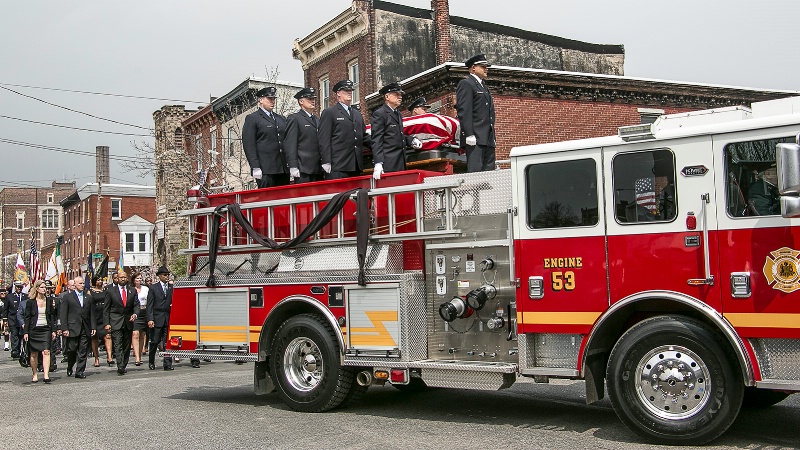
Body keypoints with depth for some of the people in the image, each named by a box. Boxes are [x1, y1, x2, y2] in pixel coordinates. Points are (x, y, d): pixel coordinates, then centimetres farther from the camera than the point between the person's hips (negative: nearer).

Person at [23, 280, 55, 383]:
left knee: (46, 352, -12)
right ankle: (35, 375, 18)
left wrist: (53, 330, 7)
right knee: (34, 354, 6)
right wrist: (26, 332, -6)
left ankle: (46, 375, -18)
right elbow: (27, 318, 0)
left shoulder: (48, 301, 8)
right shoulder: (30, 302, 1)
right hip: (33, 330, -1)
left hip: (46, 329, 1)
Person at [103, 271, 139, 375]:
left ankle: (124, 366, 18)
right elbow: (106, 309, 2)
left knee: (127, 345, 8)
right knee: (118, 345, -13)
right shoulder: (110, 291, 2)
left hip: (128, 321, 3)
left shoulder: (132, 291, 9)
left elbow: (136, 304, 8)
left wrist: (135, 314, -14)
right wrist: (107, 323, -5)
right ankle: (120, 367, -22)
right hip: (116, 322, -3)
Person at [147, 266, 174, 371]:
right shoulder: (153, 288, 4)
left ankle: (167, 364, 1)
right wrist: (150, 319, -9)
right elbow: (149, 305, -1)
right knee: (155, 341, 4)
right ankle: (151, 362, 20)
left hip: (169, 318, 2)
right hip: (157, 319, -2)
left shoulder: (172, 287, 11)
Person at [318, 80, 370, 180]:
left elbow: (364, 136, 24)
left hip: (356, 167, 6)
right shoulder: (329, 112, 3)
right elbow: (324, 139, -5)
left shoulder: (357, 114, 24)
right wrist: (326, 162, -13)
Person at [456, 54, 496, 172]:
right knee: (475, 171, -14)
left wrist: (493, 137, 20)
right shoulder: (466, 84, -1)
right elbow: (464, 111, -12)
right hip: (475, 138, -9)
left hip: (488, 139, 9)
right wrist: (469, 135, -20)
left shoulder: (483, 86, 27)